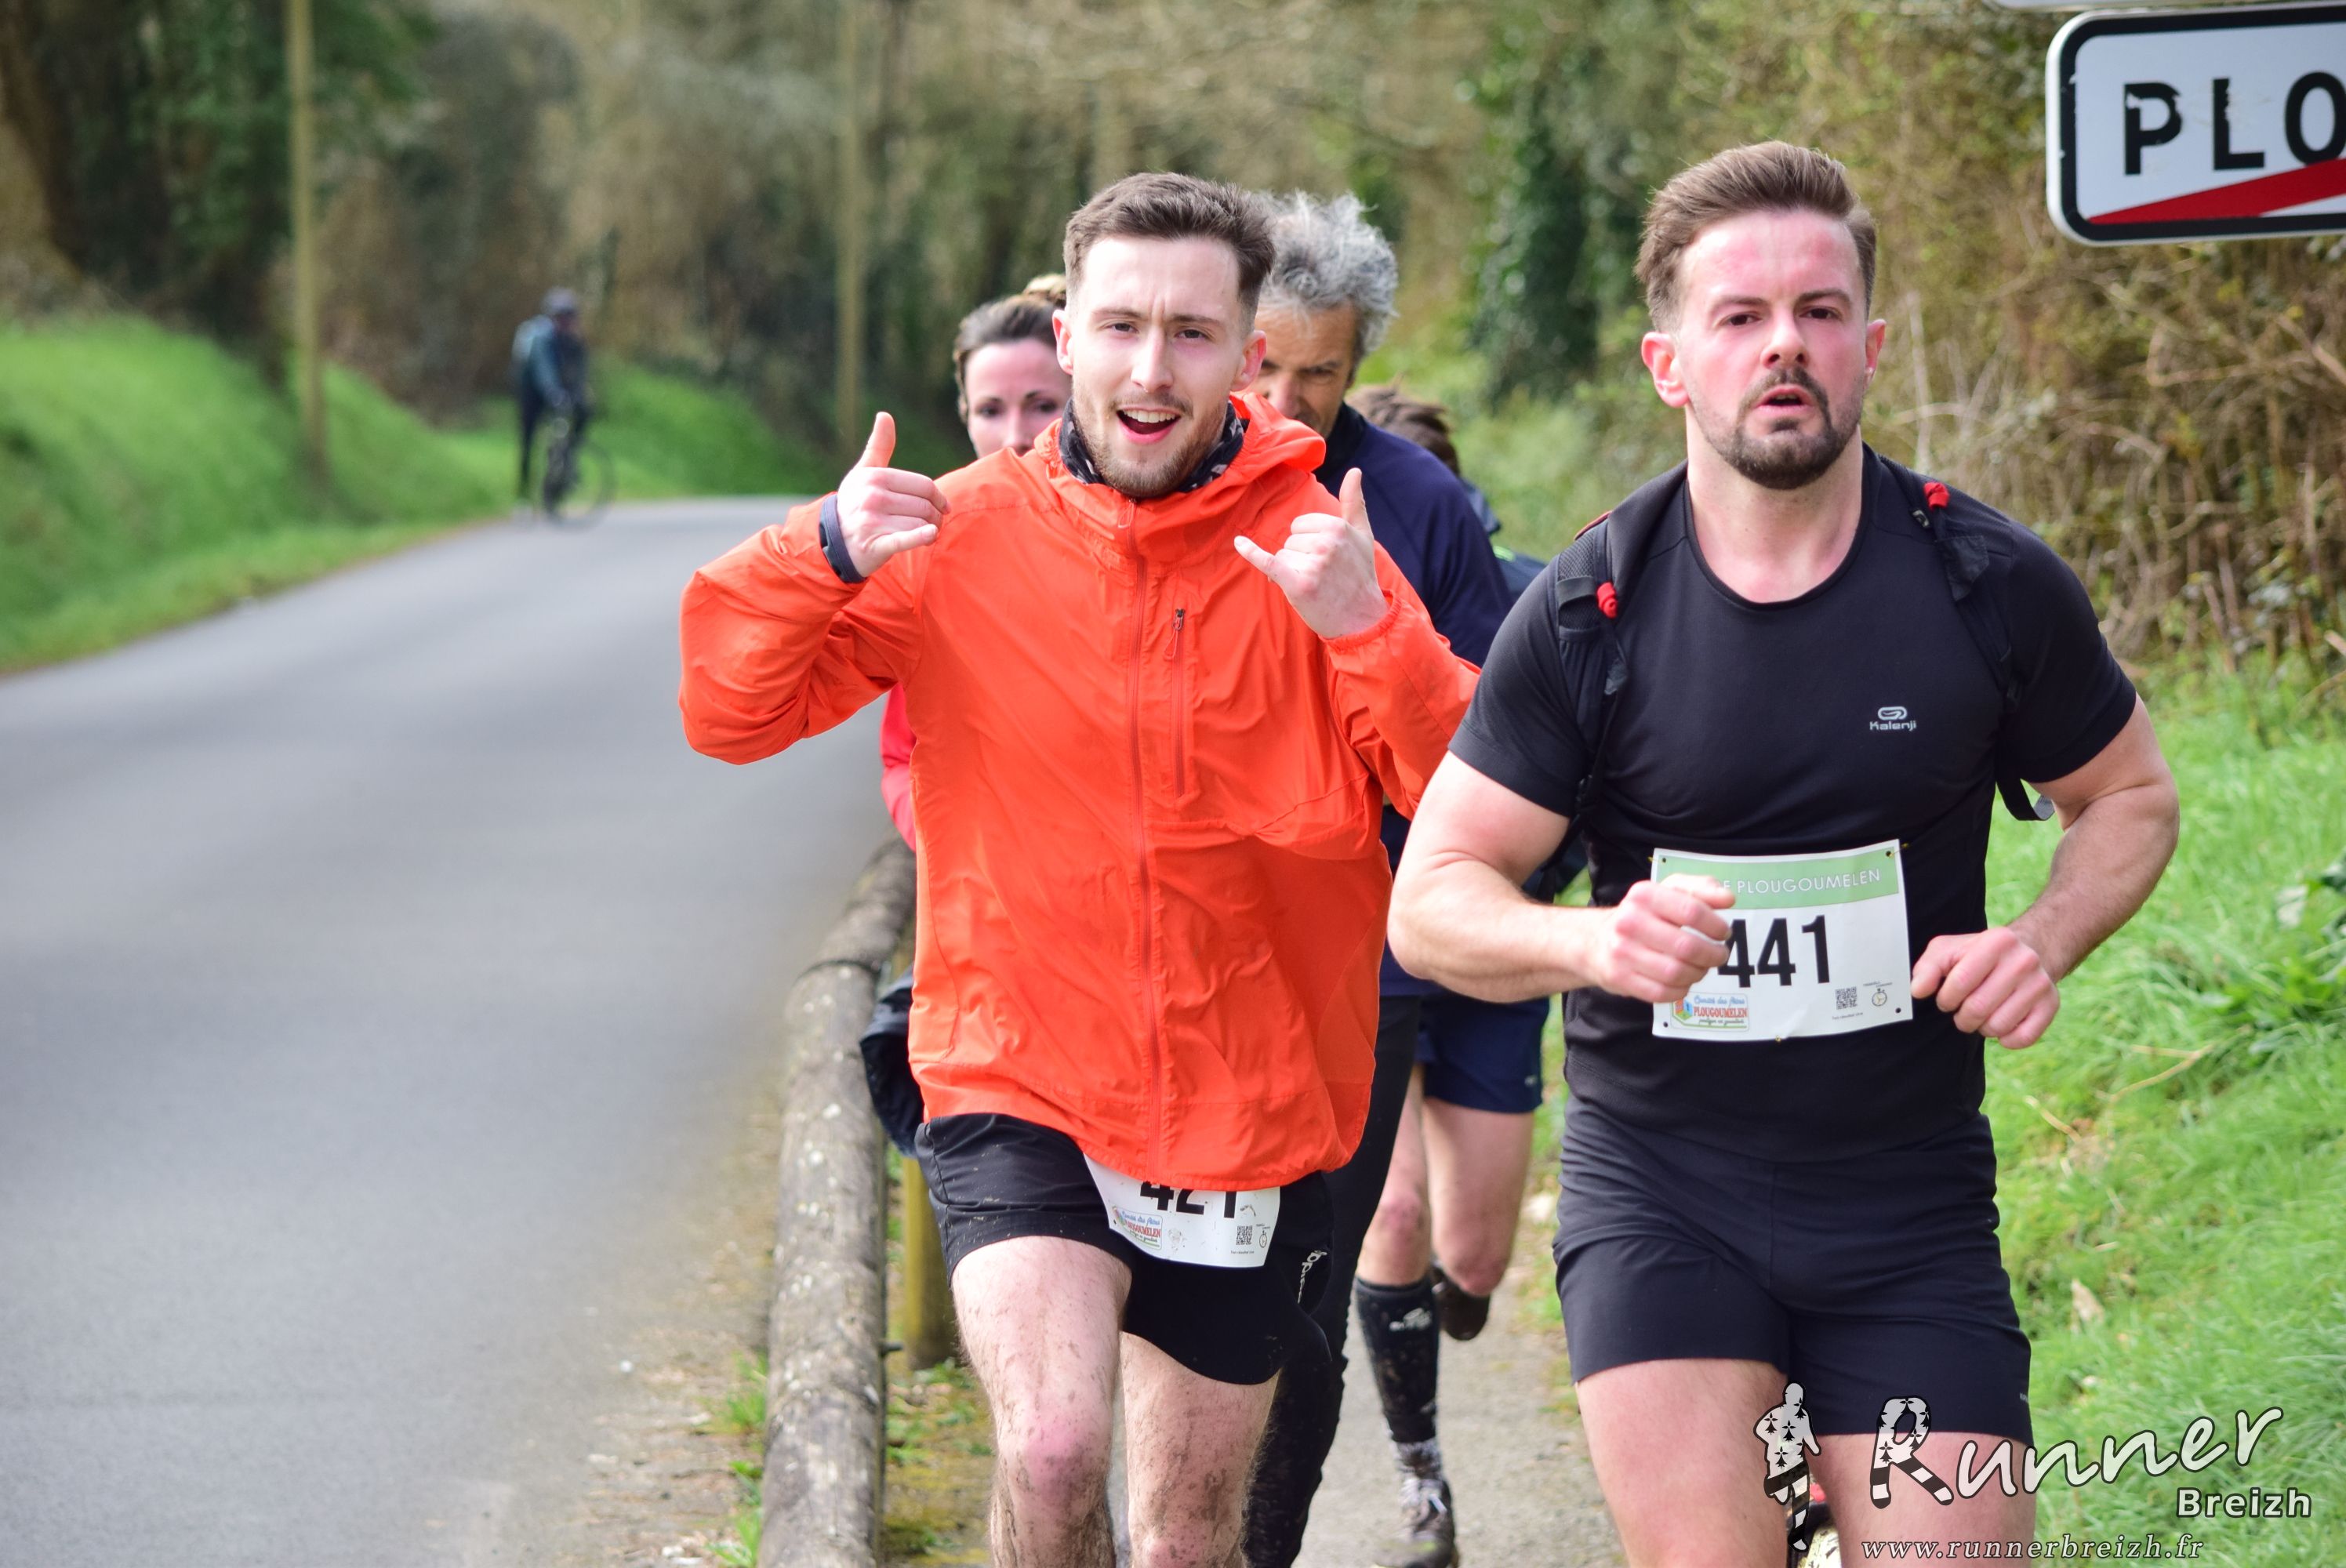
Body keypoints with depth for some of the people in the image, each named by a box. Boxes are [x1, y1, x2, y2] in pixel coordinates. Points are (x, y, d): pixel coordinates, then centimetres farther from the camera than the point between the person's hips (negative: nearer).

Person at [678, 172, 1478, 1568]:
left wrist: (1366, 631, -27)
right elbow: (733, 716, -5)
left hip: (1249, 1125, 2)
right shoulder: (959, 540, -4)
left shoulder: (1311, 551, -3)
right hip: (1021, 1097, -2)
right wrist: (825, 555, -22)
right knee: (1053, 1451, -27)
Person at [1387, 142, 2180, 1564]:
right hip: (1657, 1181, -1)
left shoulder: (1991, 586, -4)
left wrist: (2048, 940, -8)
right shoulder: (1588, 613, -6)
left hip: (1910, 1194, 1)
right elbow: (1433, 900, -3)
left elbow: (2130, 795, 12)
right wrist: (1594, 940, -24)